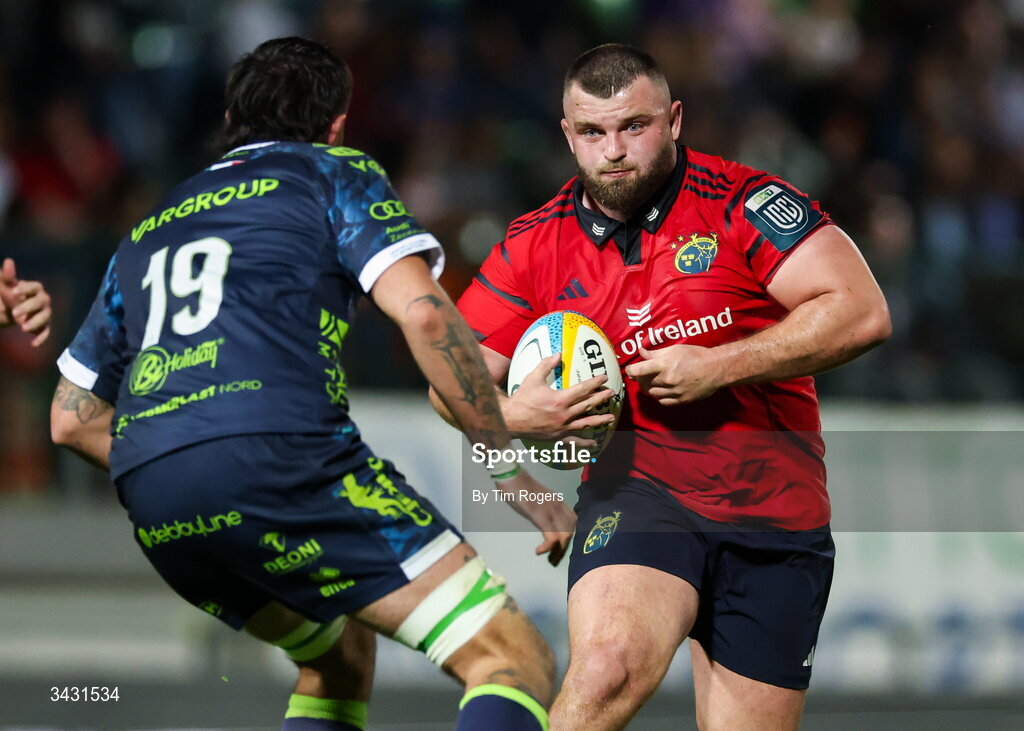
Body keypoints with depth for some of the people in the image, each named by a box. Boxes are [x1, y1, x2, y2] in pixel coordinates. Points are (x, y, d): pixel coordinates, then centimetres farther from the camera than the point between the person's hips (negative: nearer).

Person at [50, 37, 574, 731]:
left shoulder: (148, 231, 32)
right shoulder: (335, 175, 16)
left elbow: (71, 418, 32)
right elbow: (422, 311, -2)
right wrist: (512, 471, 2)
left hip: (156, 517, 7)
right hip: (277, 457, -7)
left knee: (340, 657, 32)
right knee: (516, 660, -8)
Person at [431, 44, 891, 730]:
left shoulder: (740, 203, -6)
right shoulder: (536, 244, 5)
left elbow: (862, 312, -14)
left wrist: (719, 368, -19)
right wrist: (511, 416, -15)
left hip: (774, 513, 0)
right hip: (637, 489, 0)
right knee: (607, 665, -30)